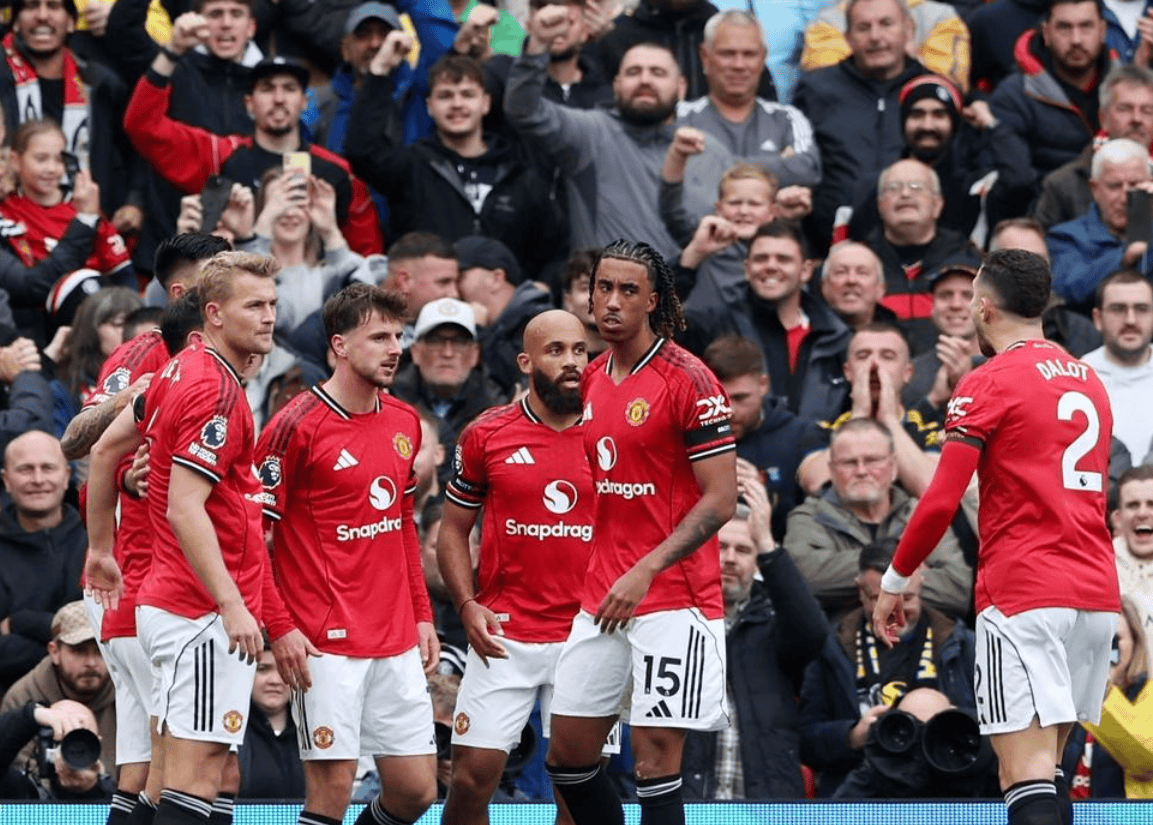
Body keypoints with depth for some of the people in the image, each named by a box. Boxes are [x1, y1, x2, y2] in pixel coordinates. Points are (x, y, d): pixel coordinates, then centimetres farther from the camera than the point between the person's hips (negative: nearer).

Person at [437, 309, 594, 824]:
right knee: (472, 776, -5)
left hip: (585, 638, 1)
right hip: (504, 638, 0)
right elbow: (453, 529, 10)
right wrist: (467, 606, -3)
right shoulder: (486, 435, 3)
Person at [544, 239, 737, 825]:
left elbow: (721, 498, -14)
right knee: (567, 756, 9)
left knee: (655, 763, -9)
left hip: (672, 598, -8)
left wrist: (647, 570, -20)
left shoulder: (687, 380, -11)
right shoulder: (593, 380, 11)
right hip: (601, 600, 8)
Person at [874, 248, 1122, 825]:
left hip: (1022, 594, -7)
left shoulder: (989, 383, -5)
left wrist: (893, 583, 1)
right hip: (1096, 595, 7)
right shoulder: (1089, 381, 17)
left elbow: (941, 501, -10)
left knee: (1026, 773, -13)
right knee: (1043, 766, 14)